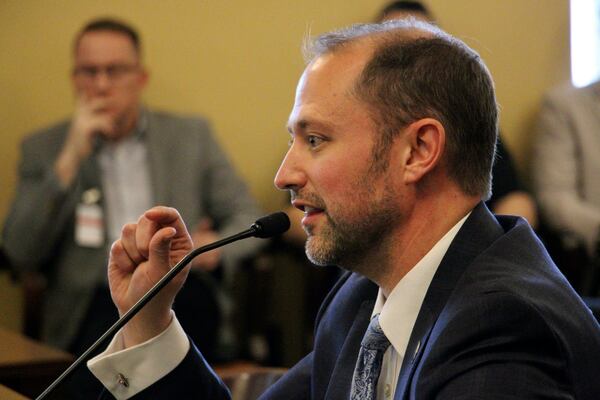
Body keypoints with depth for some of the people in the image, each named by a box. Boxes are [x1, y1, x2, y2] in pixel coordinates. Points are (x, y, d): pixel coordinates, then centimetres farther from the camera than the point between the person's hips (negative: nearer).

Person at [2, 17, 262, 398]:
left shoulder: (192, 135, 15)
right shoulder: (44, 148, 12)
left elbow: (248, 217, 13)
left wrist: (218, 248, -11)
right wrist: (69, 161, -8)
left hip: (183, 293, 2)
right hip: (95, 305, -2)